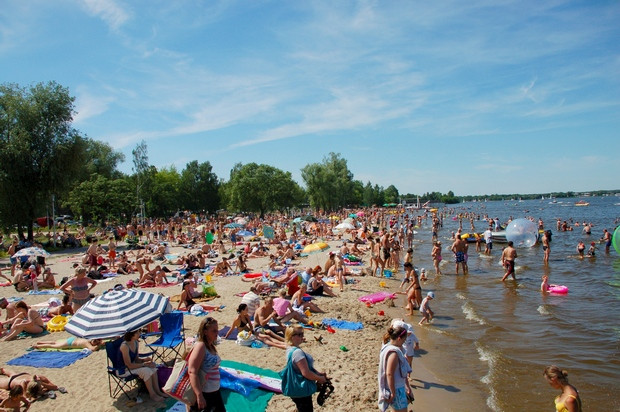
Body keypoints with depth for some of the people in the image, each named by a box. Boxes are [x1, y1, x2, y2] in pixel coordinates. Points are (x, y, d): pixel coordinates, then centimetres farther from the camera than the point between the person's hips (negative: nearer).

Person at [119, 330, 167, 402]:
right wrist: (144, 364, -22)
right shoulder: (124, 346, -26)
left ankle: (157, 391, -7)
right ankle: (152, 394, -13)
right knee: (146, 371, -26)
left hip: (133, 365, 8)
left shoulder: (136, 343, 1)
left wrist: (144, 359, -10)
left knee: (152, 366, -12)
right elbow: (129, 365, -26)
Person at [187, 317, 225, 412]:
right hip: (204, 393, -8)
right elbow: (192, 372, -26)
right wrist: (199, 395, -28)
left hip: (215, 391, 9)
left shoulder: (211, 346, 5)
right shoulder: (200, 346, -20)